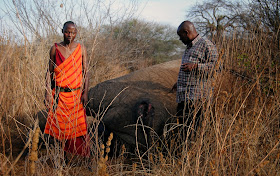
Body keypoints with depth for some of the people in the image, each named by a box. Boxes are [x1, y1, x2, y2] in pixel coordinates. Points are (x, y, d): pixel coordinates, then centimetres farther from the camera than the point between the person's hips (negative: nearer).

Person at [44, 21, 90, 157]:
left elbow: (85, 72, 3)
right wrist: (48, 92, -2)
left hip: (76, 94, 0)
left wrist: (85, 93, -5)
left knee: (78, 126, 1)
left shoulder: (81, 49, 3)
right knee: (58, 126, 1)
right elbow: (49, 72, 5)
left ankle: (81, 156, 14)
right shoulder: (55, 48, 2)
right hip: (59, 95, 0)